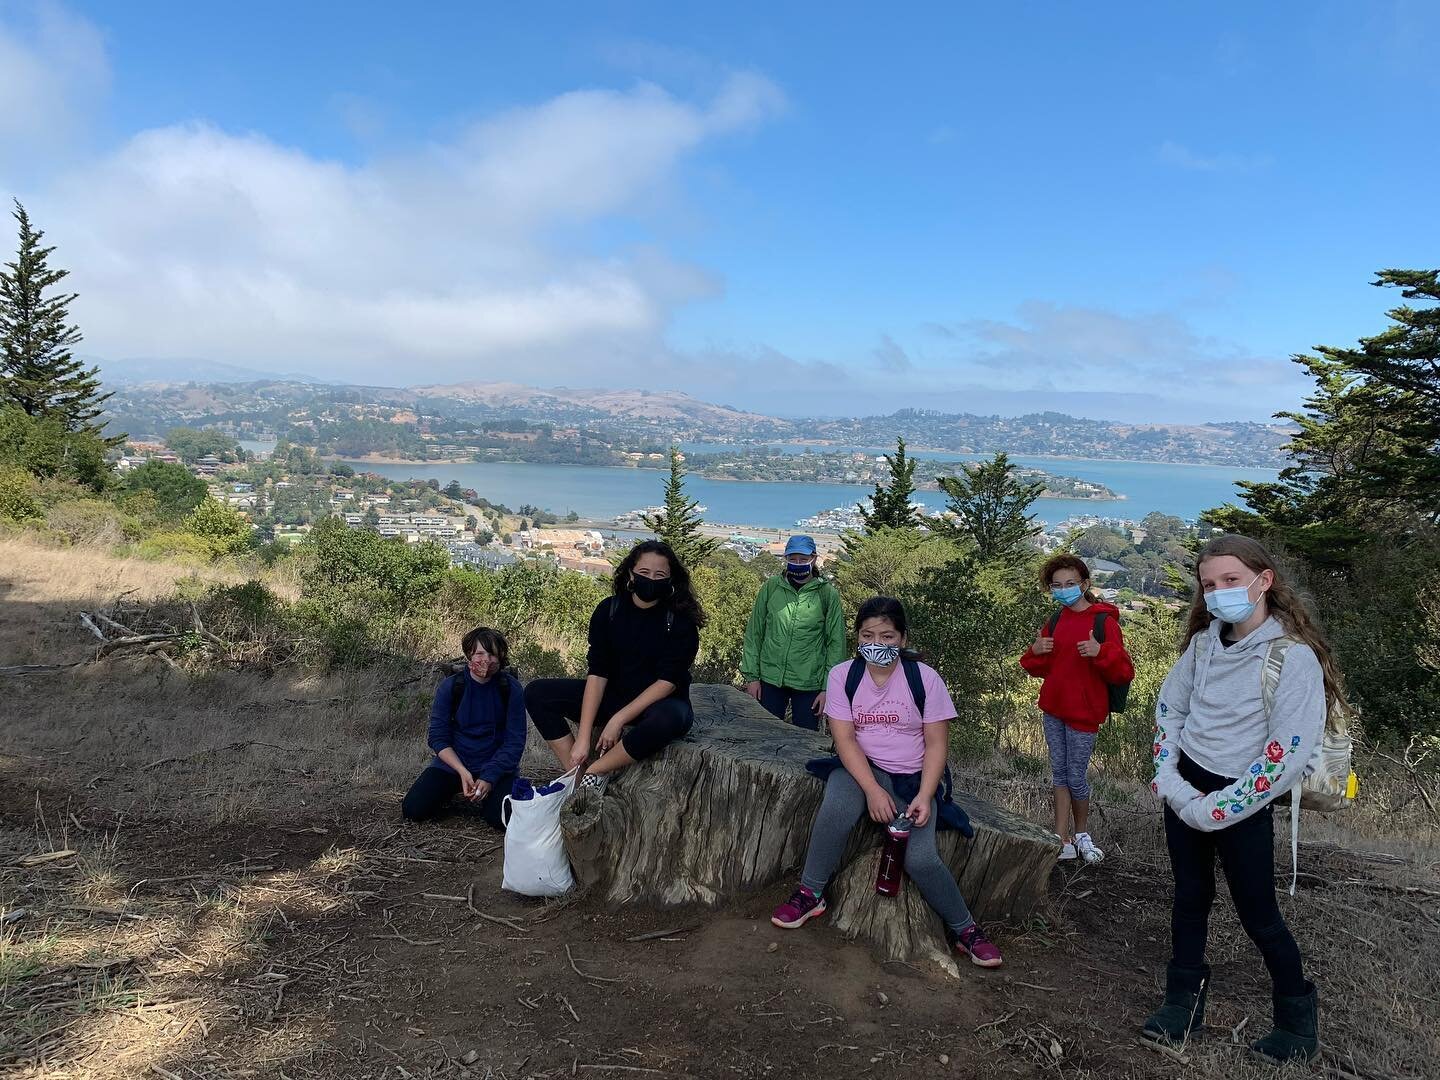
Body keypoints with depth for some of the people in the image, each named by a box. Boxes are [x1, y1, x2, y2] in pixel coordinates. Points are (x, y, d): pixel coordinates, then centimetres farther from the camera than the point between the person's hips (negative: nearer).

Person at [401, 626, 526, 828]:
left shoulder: (511, 688, -10)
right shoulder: (449, 687, -8)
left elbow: (515, 741, -9)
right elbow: (438, 737, -7)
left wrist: (489, 777, -19)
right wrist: (462, 772, -21)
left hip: (497, 765, -1)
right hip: (452, 762, 1)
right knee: (413, 809, -16)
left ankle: (482, 796, 10)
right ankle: (451, 792, 16)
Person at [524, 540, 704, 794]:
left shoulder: (680, 620, -15)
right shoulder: (609, 610, -7)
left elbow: (668, 681, -19)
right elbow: (597, 673, -11)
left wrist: (618, 719, -25)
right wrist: (583, 737, -19)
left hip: (660, 703, -4)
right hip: (613, 695, 4)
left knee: (669, 719, -40)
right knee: (537, 693, -10)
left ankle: (594, 773, -20)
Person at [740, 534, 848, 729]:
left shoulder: (828, 594, -3)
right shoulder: (771, 587, 0)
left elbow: (836, 643, -2)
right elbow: (754, 633, 4)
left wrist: (828, 688, -6)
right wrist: (751, 676, -1)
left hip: (809, 684, -1)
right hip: (770, 680, 1)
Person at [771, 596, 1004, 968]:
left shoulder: (924, 678, -9)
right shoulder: (842, 676, -6)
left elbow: (937, 743, -6)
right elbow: (844, 738, -11)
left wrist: (924, 796, -18)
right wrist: (873, 790, -22)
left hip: (913, 776, -1)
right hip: (861, 768, 1)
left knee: (920, 859, -21)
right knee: (835, 809, -32)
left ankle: (964, 929, 4)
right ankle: (810, 895, -12)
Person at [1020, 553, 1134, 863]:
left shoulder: (1104, 621, -10)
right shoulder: (1055, 623, 8)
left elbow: (1124, 672, -13)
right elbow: (1040, 669, 16)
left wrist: (1101, 652, -31)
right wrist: (1035, 651, -5)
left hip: (1084, 712, -6)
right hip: (1053, 710, 6)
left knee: (1076, 777, 2)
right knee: (1059, 773, 9)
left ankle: (1081, 834, 25)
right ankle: (1062, 841, 15)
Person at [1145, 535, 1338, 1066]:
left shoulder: (1295, 658, -20)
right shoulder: (1203, 641, -2)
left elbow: (1286, 758, -23)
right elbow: (1169, 709, 10)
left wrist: (1214, 809, -20)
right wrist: (1169, 777, -3)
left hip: (1242, 803, -5)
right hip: (1185, 789, 5)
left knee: (1258, 914, 8)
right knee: (1190, 896, 16)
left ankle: (1299, 1016, 32)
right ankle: (1184, 999, 32)